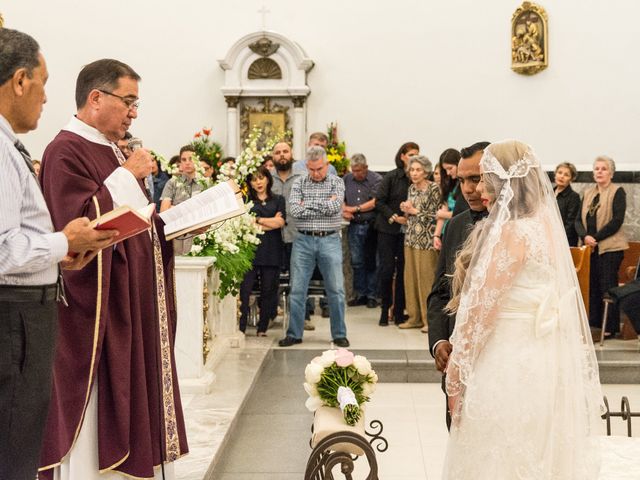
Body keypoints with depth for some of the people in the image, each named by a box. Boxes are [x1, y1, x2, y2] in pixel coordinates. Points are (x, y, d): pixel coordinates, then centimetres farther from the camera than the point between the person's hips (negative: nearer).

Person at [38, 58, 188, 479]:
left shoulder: (110, 151, 17)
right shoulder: (66, 152, -12)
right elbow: (79, 223, -24)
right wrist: (127, 176, -19)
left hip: (132, 303, 10)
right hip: (98, 309, -9)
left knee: (131, 394, 13)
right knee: (98, 411, -4)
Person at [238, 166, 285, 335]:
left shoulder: (278, 200, 14)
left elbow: (281, 222, 0)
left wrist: (258, 220, -1)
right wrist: (271, 221, -2)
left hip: (271, 250, 2)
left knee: (269, 290, 3)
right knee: (244, 289, -9)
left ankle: (263, 328, 12)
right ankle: (240, 328, -7)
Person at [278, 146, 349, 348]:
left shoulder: (337, 182, 3)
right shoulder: (299, 183, 5)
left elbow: (334, 207, -15)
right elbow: (295, 210, -10)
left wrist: (308, 204, -8)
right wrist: (324, 206, -8)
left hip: (329, 240, -1)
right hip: (303, 240, 1)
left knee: (336, 290, 3)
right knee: (297, 290, 4)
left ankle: (339, 334, 14)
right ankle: (294, 334, 15)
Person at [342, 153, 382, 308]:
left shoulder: (376, 179, -5)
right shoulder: (347, 179, 11)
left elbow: (375, 202, -13)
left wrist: (355, 209, -8)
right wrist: (344, 210, -5)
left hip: (371, 226, -4)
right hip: (354, 226, 4)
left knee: (371, 262, 2)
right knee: (356, 262, 7)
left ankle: (372, 295, 10)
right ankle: (360, 294, 15)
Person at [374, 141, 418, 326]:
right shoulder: (392, 177, -2)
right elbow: (379, 201, -2)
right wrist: (394, 217, -9)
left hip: (407, 231, 2)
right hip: (388, 229, -1)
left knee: (403, 269, 3)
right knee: (387, 268, -2)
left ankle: (399, 312, 12)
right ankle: (385, 309, 10)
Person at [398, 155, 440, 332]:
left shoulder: (434, 189, -8)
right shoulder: (412, 188, 13)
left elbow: (435, 216, -12)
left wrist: (415, 211, -10)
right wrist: (406, 210, 1)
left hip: (426, 239, -7)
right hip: (411, 237, 7)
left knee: (426, 278, -5)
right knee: (410, 277, 8)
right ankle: (414, 317, 17)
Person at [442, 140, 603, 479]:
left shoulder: (512, 232, -19)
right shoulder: (544, 224, 8)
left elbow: (483, 309, -18)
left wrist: (457, 370, -10)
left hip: (509, 366, -9)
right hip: (542, 361, 9)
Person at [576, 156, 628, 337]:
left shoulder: (618, 192, -3)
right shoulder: (588, 193, 15)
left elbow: (617, 220, -13)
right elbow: (579, 220, 10)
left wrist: (596, 238, -15)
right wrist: (585, 236, -10)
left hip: (610, 247, -6)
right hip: (590, 247, 6)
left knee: (608, 287, -3)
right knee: (592, 287, 7)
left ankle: (609, 328, 4)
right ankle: (594, 325, 14)